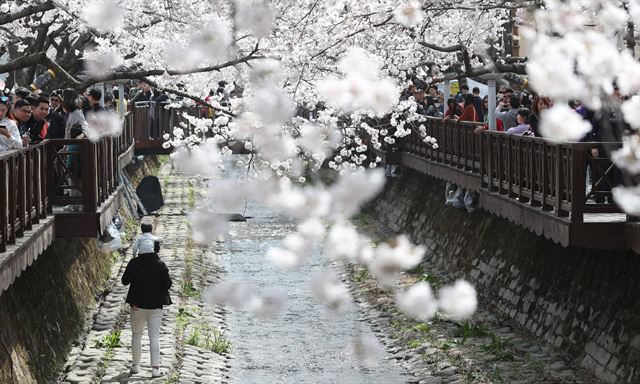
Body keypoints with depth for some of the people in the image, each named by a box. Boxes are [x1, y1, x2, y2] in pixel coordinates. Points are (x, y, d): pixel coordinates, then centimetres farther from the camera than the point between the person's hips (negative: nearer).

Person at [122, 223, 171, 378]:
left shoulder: (134, 264, -10)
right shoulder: (160, 265, -10)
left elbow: (124, 281, 0)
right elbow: (168, 284, -7)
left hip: (138, 304, 0)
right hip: (155, 305, 0)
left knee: (136, 335, 15)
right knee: (154, 336, 3)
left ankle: (135, 365, 21)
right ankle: (155, 368, -2)